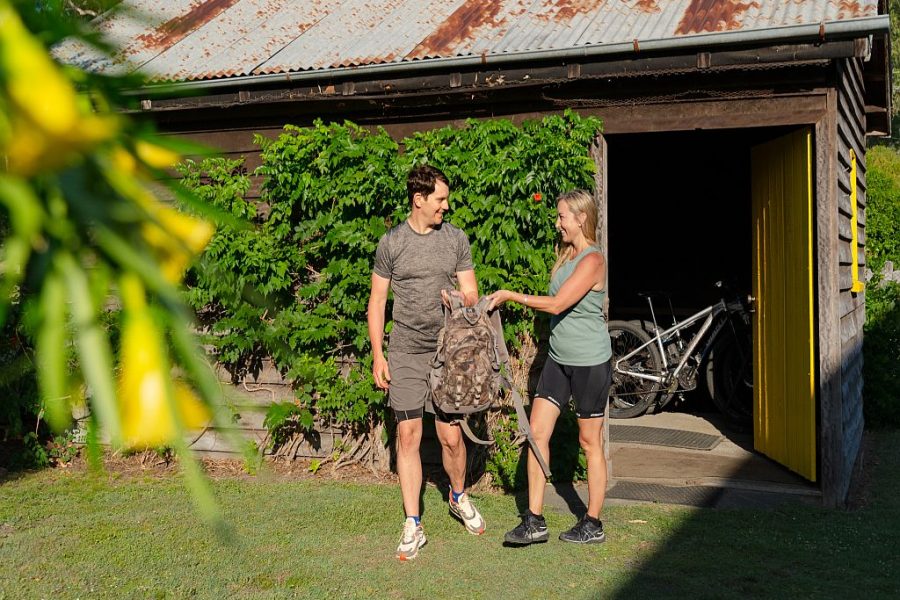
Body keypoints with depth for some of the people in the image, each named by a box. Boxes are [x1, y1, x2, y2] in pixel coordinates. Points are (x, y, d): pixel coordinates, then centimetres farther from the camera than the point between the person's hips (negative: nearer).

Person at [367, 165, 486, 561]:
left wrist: (462, 299, -18)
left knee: (451, 437, 2)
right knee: (408, 436, 1)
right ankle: (413, 526, 11)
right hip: (405, 354, 0)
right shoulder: (391, 243, 2)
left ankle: (458, 497, 32)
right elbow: (377, 302, 5)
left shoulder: (456, 239, 4)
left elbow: (472, 297, 7)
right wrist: (377, 356, -1)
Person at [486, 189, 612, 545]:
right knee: (537, 432, 2)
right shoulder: (566, 256, 11)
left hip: (589, 362, -8)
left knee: (590, 441, 4)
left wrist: (509, 296, -17)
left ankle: (593, 525, 18)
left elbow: (556, 304, -23)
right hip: (559, 358, 8)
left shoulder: (592, 260, -16)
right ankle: (534, 521, 8)